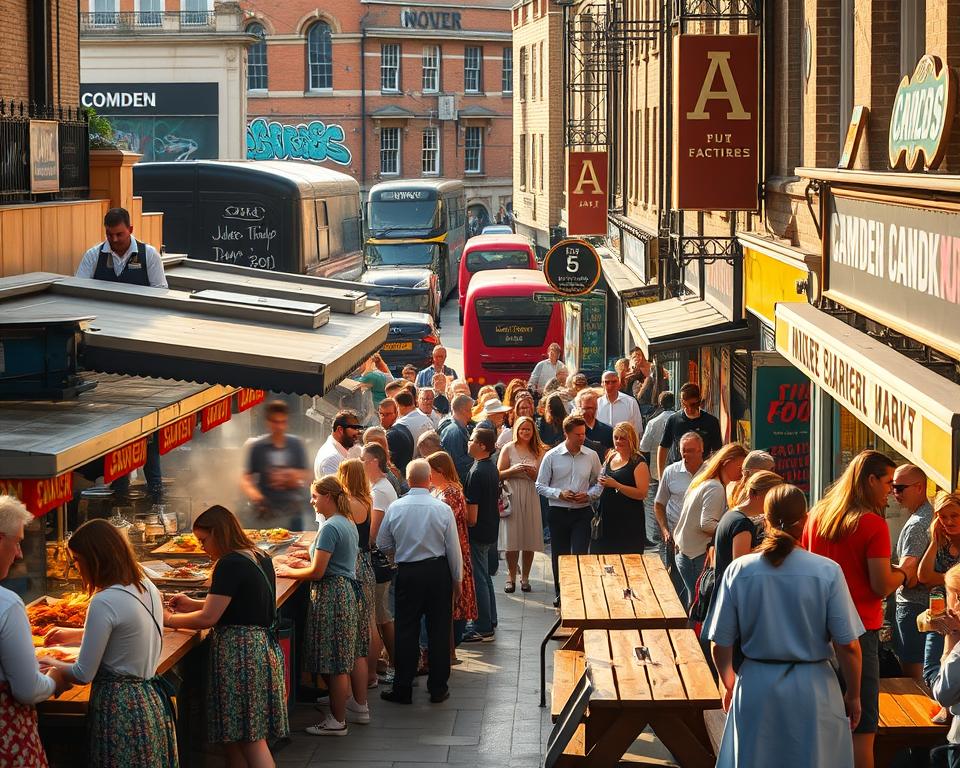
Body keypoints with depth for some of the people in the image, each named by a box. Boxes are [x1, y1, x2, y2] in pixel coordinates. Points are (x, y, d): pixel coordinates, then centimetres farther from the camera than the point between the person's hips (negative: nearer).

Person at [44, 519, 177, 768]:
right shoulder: (147, 588, 4)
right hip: (153, 700, 8)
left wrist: (52, 664, 5)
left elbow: (83, 675, -14)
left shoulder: (104, 602, -20)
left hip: (120, 707, -8)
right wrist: (73, 634, 29)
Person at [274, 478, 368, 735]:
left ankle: (337, 721, 2)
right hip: (351, 589, 10)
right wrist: (310, 563, 15)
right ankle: (360, 707, 28)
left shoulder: (330, 528, -18)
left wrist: (290, 572, -4)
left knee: (335, 663, -3)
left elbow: (317, 572, -19)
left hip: (332, 596, -10)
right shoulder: (349, 523, 12)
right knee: (354, 653, 18)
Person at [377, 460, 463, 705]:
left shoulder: (395, 508, -7)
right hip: (438, 572, 0)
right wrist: (457, 579, 8)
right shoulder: (442, 509, -10)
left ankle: (402, 690, 10)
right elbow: (453, 549, -4)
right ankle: (438, 689, 13)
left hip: (407, 574, 0)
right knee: (439, 630, 9)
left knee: (406, 631, 7)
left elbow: (382, 544, 2)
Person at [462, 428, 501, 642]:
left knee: (478, 578, -3)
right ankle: (489, 620, 28)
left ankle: (483, 629, 0)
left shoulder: (477, 472, -22)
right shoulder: (492, 468, 7)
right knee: (485, 576, 19)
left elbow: (472, 507, -23)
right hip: (491, 530, 9)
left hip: (478, 533, -9)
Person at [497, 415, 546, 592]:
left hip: (531, 498, 2)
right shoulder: (508, 448, 2)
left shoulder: (539, 451, 8)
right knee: (512, 539, -4)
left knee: (529, 540, 2)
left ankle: (525, 577, 13)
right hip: (512, 496, -2)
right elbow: (499, 474, 1)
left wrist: (534, 474, -10)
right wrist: (513, 470, -16)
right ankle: (511, 577, 8)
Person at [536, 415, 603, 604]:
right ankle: (560, 594, 26)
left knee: (580, 555, -8)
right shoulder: (551, 456, -3)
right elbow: (540, 486, 0)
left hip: (582, 512, 0)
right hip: (558, 512, 0)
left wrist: (589, 495, -10)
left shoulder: (591, 456, 2)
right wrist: (560, 494, -15)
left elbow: (599, 483, 10)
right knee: (559, 555, 10)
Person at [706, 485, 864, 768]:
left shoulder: (739, 570, -7)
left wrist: (729, 685, 17)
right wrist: (853, 695, 5)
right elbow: (848, 646, -10)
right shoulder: (827, 571, -12)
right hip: (813, 690, -1)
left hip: (755, 689, 2)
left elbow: (720, 645, -2)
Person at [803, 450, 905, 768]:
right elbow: (881, 586, -15)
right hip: (858, 631, -7)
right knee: (862, 728, -3)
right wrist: (901, 574, 4)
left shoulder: (816, 515, 6)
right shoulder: (872, 524, -14)